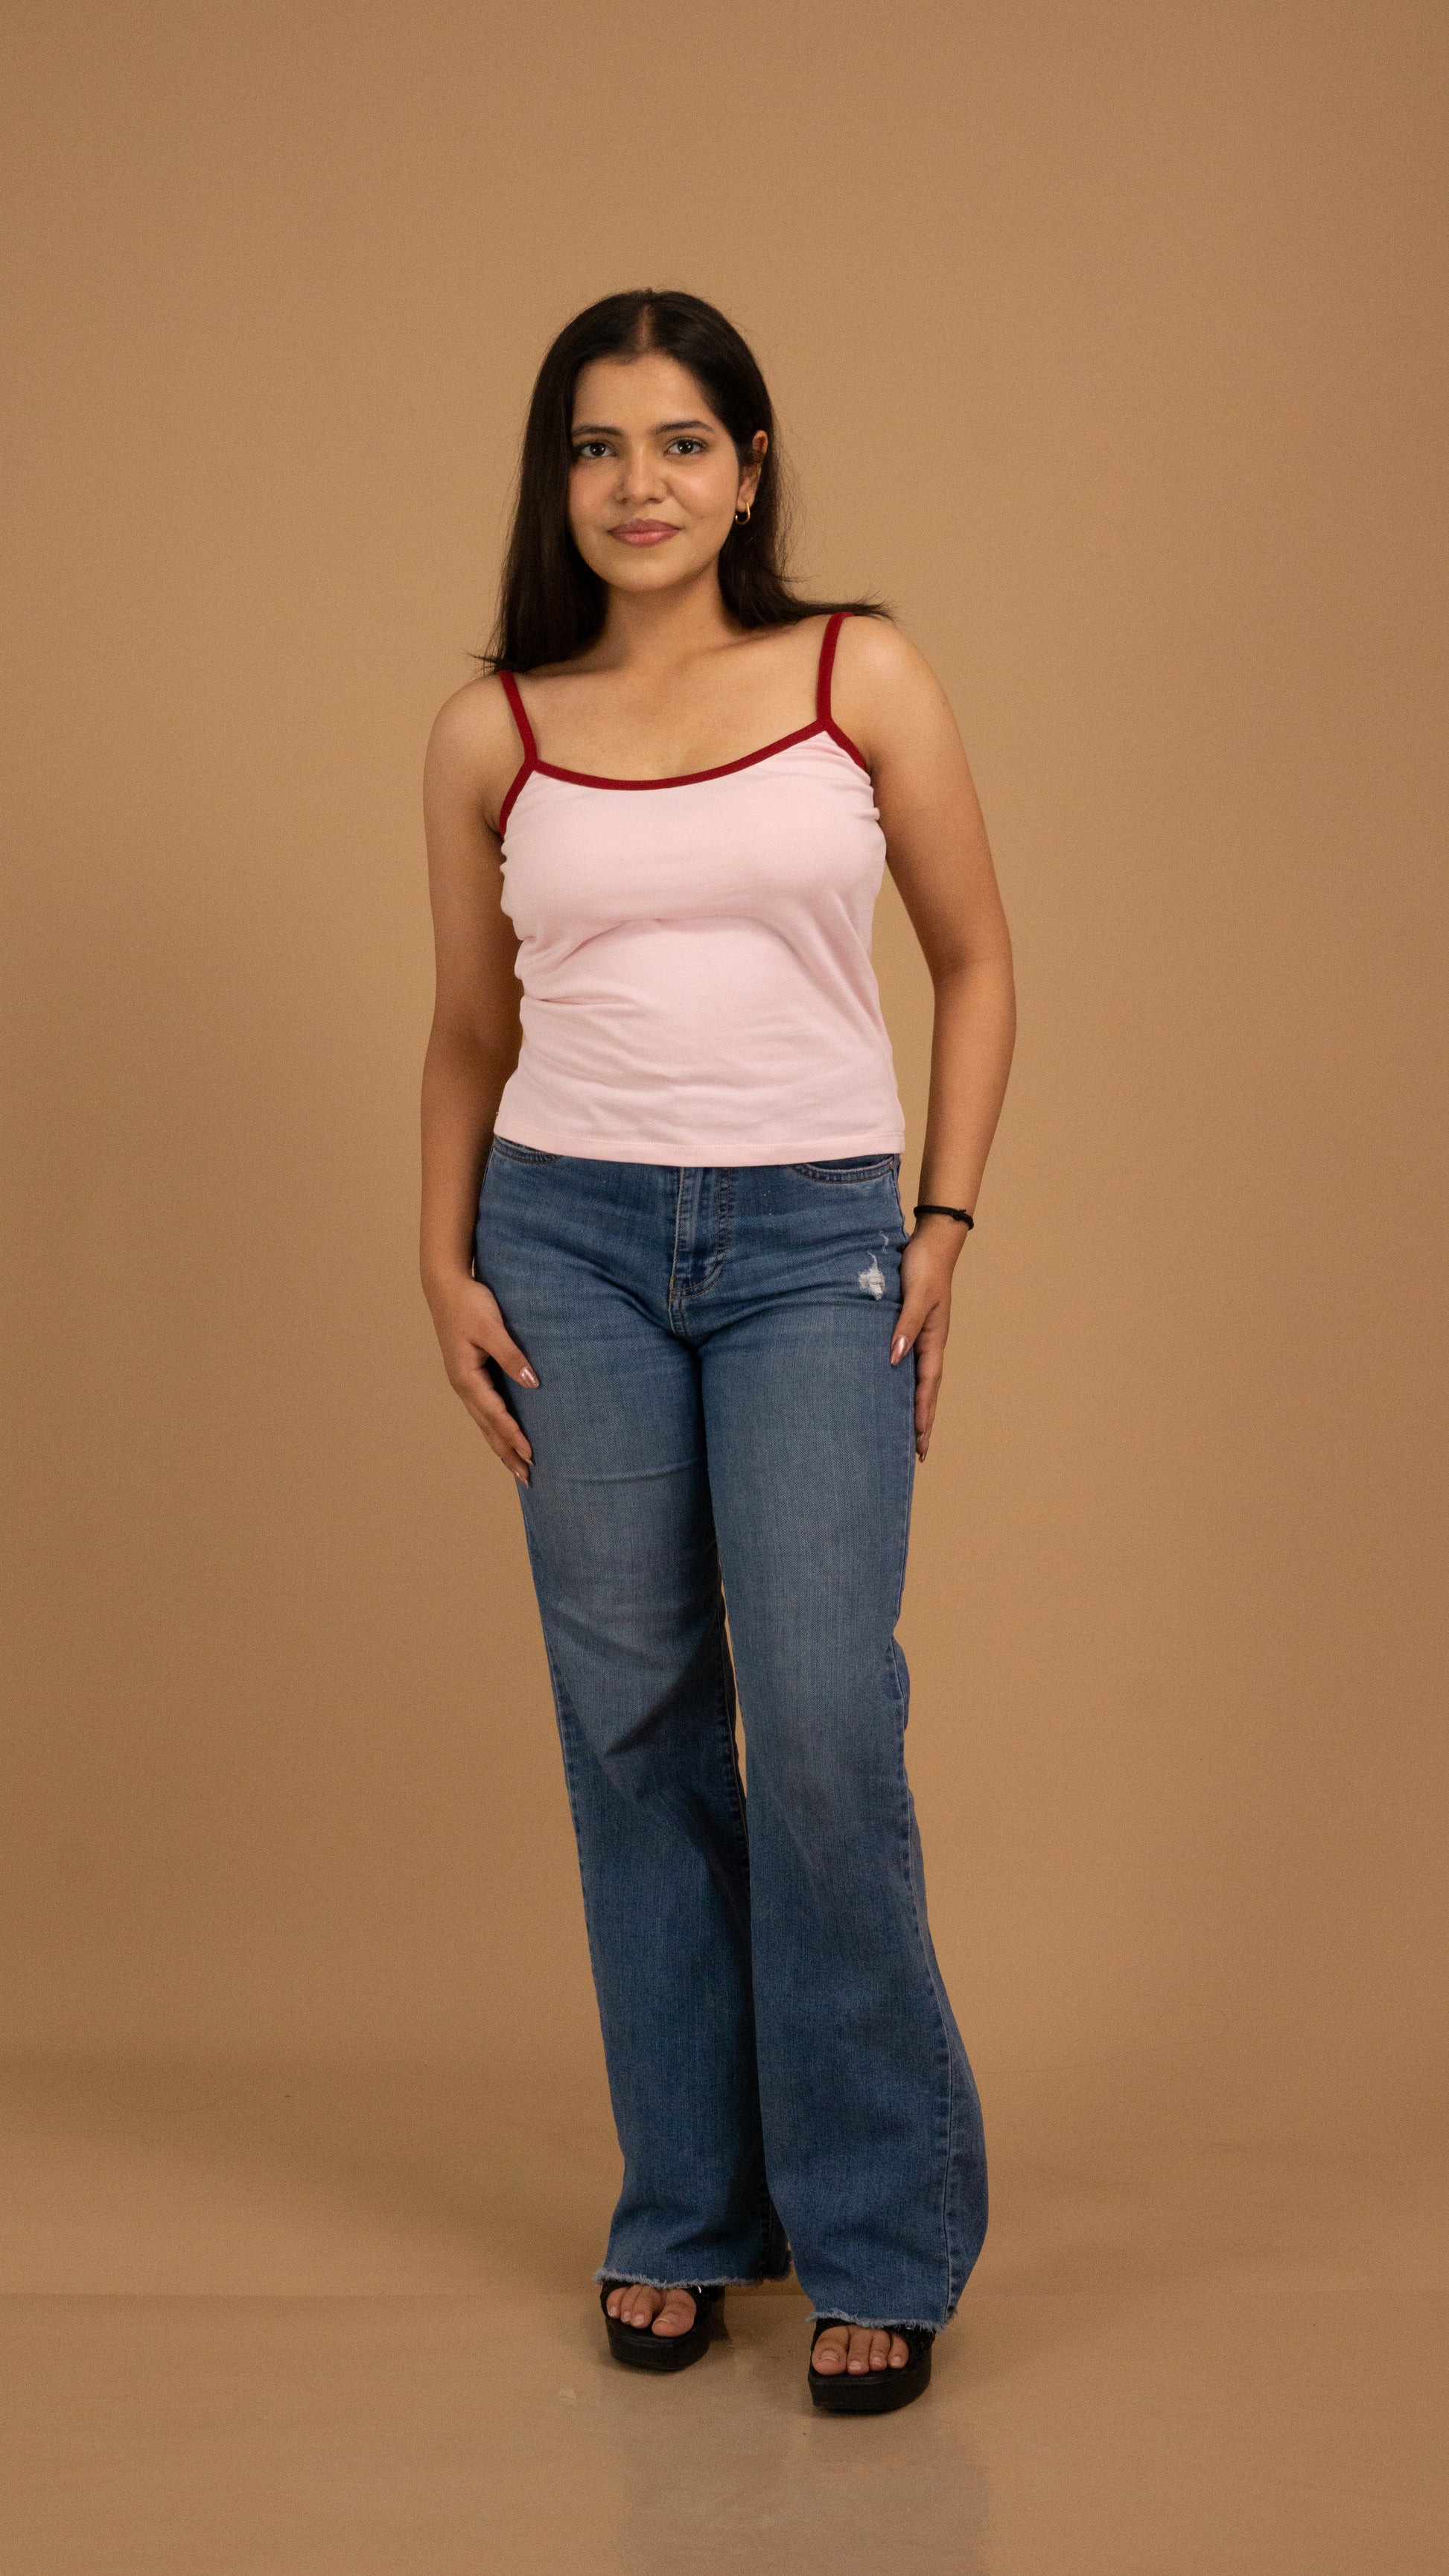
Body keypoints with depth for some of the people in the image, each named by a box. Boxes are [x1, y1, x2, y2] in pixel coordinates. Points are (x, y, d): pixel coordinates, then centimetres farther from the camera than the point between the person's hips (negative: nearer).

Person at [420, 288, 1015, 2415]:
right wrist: (445, 1266, 5)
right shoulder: (491, 733, 5)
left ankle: (880, 2237, 8)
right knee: (633, 1728, 6)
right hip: (574, 1238, 2)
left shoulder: (864, 680, 2)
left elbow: (977, 962, 8)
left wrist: (947, 1225, 0)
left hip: (812, 1241, -2)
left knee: (826, 1728, -9)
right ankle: (686, 2215, 21)